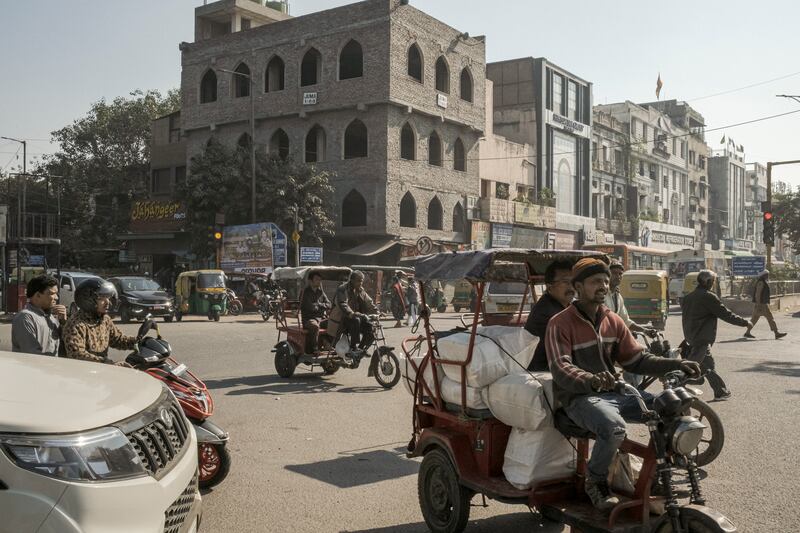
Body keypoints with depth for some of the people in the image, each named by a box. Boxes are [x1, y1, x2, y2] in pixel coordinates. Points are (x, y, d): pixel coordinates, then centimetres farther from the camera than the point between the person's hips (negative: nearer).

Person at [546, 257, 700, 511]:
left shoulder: (613, 321, 11)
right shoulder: (560, 324, -9)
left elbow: (636, 359, 12)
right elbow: (560, 369, -21)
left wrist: (675, 364, -4)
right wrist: (591, 380, -42)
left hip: (614, 391, 7)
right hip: (579, 396, -6)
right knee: (614, 428, -35)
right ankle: (595, 481, -6)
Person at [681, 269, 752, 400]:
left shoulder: (688, 297, 11)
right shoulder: (709, 297, -12)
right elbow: (727, 314, -9)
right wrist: (745, 323, 1)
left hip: (690, 339, 9)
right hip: (702, 340, -9)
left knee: (708, 366, 17)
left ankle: (721, 392, 25)